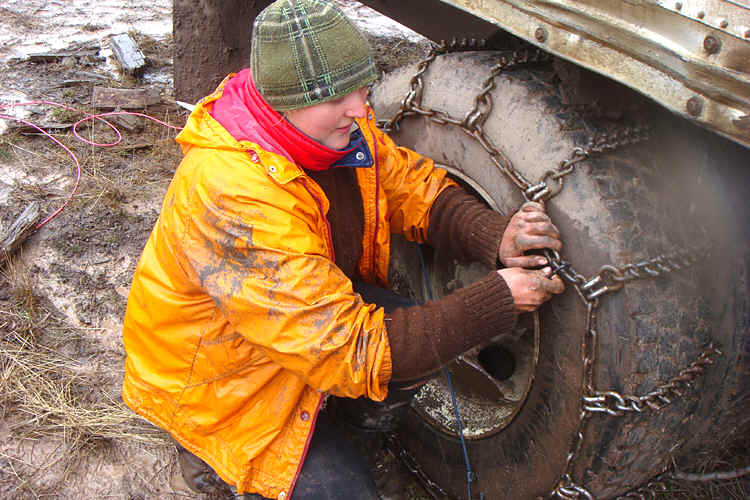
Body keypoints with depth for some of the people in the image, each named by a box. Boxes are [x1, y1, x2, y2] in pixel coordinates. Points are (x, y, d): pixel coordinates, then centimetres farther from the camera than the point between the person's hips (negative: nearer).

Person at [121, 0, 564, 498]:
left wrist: (497, 239, -25)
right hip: (210, 375, -7)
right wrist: (500, 299, -34)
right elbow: (349, 353, -37)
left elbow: (416, 188, -3)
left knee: (420, 346, -14)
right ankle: (210, 450, 12)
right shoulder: (233, 195, -38)